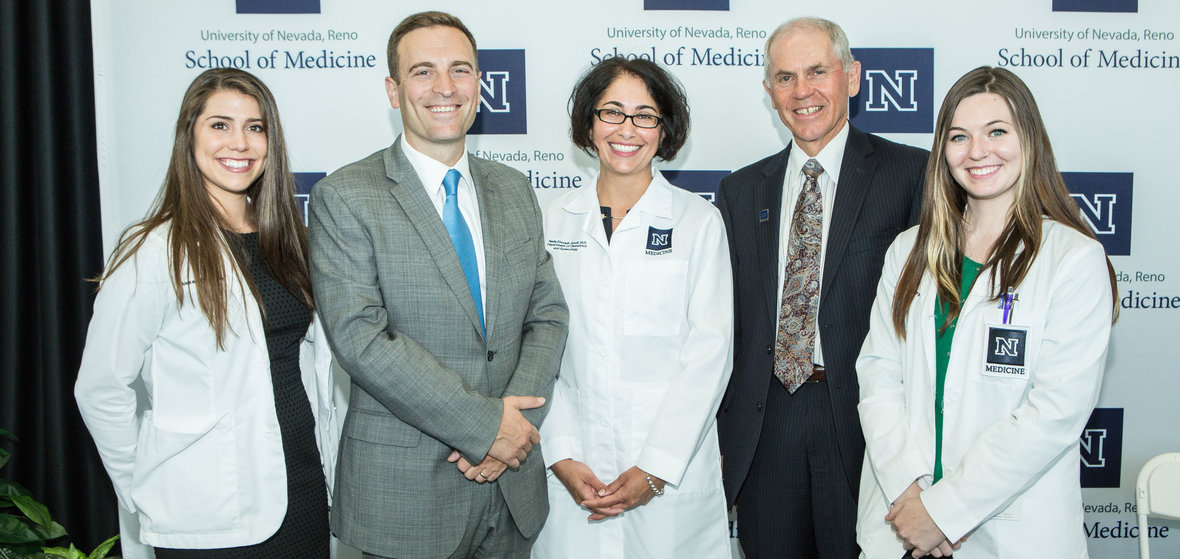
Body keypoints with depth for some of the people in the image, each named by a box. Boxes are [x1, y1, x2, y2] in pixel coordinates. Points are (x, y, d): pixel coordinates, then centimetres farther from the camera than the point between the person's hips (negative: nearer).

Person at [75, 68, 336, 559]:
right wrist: (150, 495, -4)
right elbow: (100, 390, -11)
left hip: (306, 496, 6)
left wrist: (328, 466, 10)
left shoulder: (284, 240, 7)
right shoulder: (156, 253, -12)